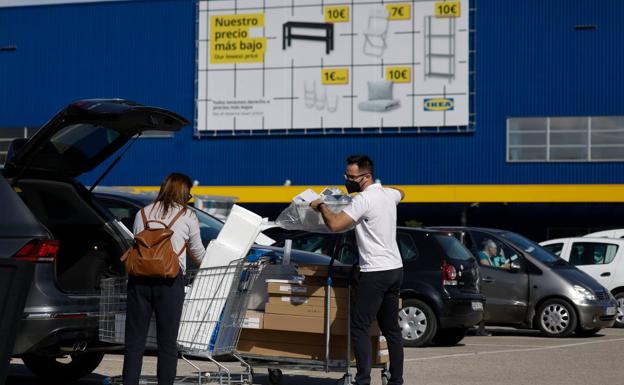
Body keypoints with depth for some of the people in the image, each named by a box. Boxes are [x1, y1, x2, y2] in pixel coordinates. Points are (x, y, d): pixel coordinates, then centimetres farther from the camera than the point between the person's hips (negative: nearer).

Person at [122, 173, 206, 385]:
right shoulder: (187, 216, 9)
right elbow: (198, 252, 20)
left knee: (134, 338, 6)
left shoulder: (142, 213, 16)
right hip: (170, 281, -2)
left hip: (139, 278, 3)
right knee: (167, 341, 3)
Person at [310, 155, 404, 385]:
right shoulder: (388, 194, 11)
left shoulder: (364, 200, -16)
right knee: (391, 328, 12)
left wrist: (321, 206, -6)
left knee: (360, 328, -6)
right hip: (395, 269, 9)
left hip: (374, 273, -9)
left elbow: (335, 224, -23)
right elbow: (401, 194, 37)